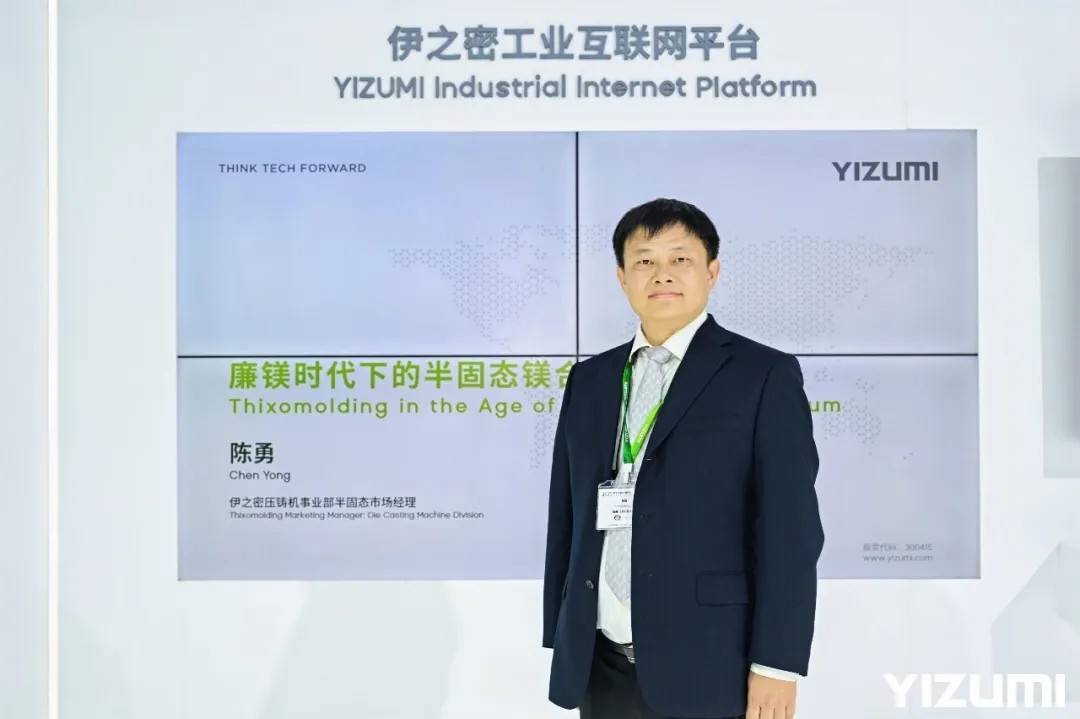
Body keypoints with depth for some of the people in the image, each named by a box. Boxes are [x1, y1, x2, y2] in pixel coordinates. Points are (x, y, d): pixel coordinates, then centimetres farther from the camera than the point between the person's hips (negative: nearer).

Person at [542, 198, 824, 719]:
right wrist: (560, 642, 11)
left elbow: (790, 529, -8)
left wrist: (776, 665, -12)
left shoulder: (764, 374, -4)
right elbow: (566, 518, 11)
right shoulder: (588, 380, 9)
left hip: (707, 667, -4)